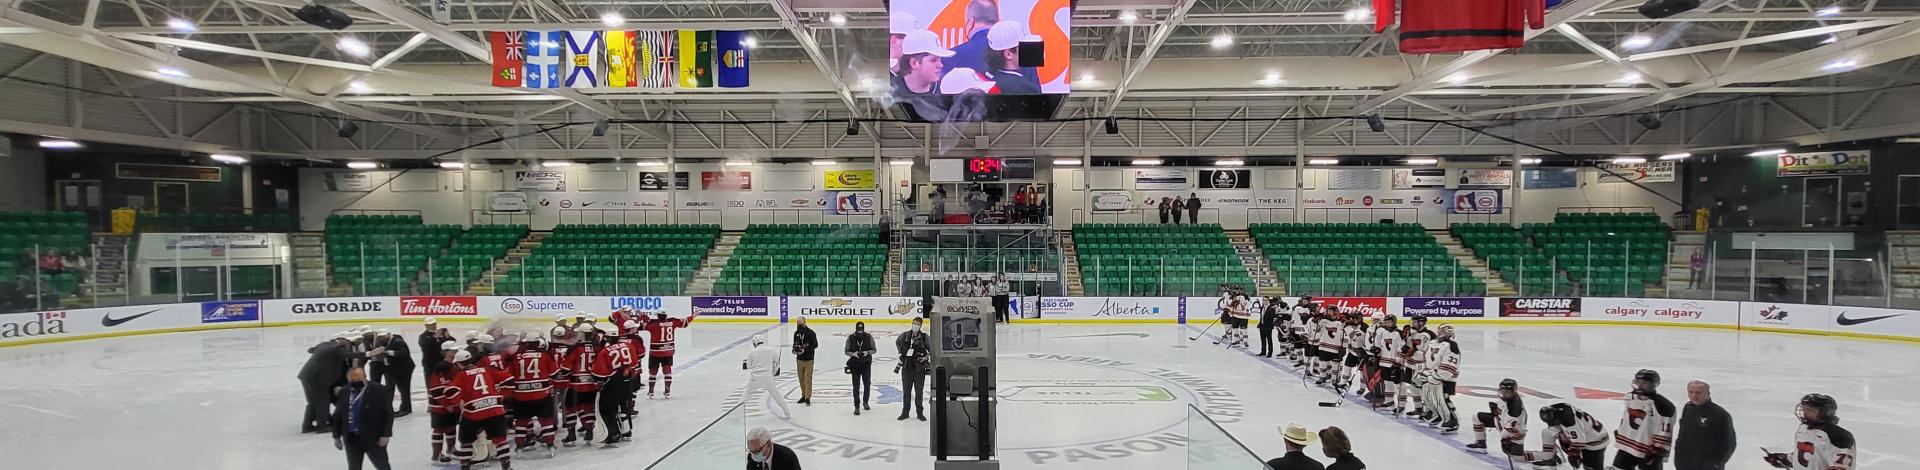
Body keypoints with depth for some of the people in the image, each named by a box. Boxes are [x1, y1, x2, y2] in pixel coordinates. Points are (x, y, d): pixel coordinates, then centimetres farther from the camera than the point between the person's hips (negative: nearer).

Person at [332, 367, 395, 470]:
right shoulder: (343, 392, 2)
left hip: (374, 438, -4)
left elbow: (388, 414, -10)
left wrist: (386, 434, -14)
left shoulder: (380, 391, -12)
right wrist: (336, 436, 10)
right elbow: (337, 416, 11)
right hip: (351, 438, 4)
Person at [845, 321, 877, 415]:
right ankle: (857, 406, 2)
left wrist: (867, 352, -20)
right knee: (856, 386, -4)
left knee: (867, 384, 13)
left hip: (866, 364, 1)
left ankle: (865, 402, 35)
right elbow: (846, 351, 0)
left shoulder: (869, 337, -7)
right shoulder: (850, 338, -7)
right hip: (855, 364, -1)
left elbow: (874, 349, 0)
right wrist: (853, 354, -20)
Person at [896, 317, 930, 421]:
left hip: (919, 368, -2)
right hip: (906, 367, 2)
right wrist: (901, 351, 16)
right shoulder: (905, 335, 2)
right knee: (906, 391, 10)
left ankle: (920, 412, 18)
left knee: (919, 392, 6)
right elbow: (897, 341, 22)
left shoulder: (924, 337, -5)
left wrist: (927, 357, -12)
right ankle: (905, 412, 20)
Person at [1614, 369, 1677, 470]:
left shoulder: (1662, 405, -19)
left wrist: (1657, 452, -20)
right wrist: (1619, 435, 20)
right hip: (1626, 447, 6)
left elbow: (1665, 432, -19)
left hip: (1648, 452, -6)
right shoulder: (1630, 397, 3)